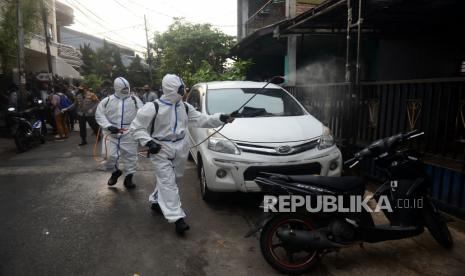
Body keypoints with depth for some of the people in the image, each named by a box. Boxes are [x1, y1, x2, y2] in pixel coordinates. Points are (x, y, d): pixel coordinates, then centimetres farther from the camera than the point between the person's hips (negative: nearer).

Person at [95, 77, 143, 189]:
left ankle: (128, 178, 26)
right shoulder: (107, 100, 0)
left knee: (130, 156, 7)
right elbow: (99, 115, 2)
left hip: (129, 134, 0)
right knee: (110, 155, 4)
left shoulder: (135, 100, -2)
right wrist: (109, 126, -13)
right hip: (112, 134, 1)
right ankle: (116, 171, 35)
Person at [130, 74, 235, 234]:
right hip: (161, 150, -6)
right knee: (168, 182, -9)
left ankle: (156, 201, 41)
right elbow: (136, 127, -6)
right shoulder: (153, 107, -11)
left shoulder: (185, 107, 6)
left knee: (172, 179, 16)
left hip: (180, 148, 6)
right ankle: (177, 217, -9)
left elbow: (201, 120, 4)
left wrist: (221, 118, -10)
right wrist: (148, 142, -20)